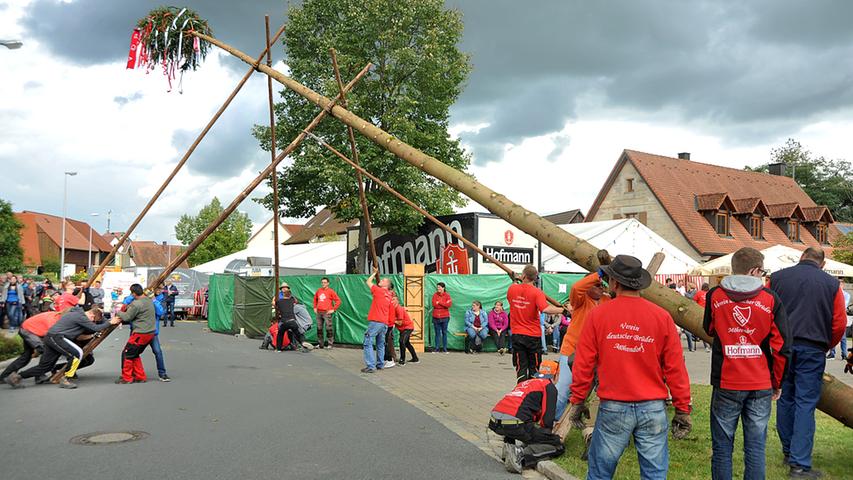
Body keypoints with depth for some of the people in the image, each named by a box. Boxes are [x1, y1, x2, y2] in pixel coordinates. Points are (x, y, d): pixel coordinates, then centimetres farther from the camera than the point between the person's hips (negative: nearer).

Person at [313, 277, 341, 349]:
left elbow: (338, 300, -3)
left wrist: (333, 309, -7)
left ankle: (330, 344, -4)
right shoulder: (318, 291, 11)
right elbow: (315, 299, 28)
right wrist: (315, 307, 17)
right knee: (319, 329, 9)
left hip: (327, 312, -5)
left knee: (329, 329, -8)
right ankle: (320, 344, 18)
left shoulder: (330, 291, -3)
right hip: (319, 312, 5)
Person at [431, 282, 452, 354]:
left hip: (444, 317, -1)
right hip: (436, 316, 1)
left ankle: (444, 348, 10)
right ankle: (436, 348, 10)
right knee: (437, 332, 5)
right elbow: (434, 304, -9)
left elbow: (449, 305, -14)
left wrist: (439, 302, -13)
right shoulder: (435, 295, 5)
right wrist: (444, 304, -11)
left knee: (444, 332, 5)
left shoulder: (447, 295, 1)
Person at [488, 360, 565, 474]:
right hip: (515, 425, -7)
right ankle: (521, 456, -18)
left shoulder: (525, 383, 30)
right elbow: (547, 418, 0)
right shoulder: (549, 386, 8)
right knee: (559, 446, 2)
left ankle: (509, 446, 11)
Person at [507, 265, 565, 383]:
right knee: (533, 368, 13)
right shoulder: (537, 292, -13)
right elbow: (545, 309, -28)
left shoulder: (512, 288, -2)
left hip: (517, 334, 2)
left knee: (521, 367, 8)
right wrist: (563, 309, -20)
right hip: (533, 335, -2)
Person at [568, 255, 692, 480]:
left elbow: (583, 364, -3)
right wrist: (682, 409, 6)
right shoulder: (662, 317, -3)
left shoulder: (597, 315, -5)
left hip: (613, 408, -1)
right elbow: (675, 367, -2)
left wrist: (577, 401, 8)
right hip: (653, 408, 1)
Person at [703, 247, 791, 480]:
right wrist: (777, 382, 9)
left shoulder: (715, 296, -1)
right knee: (755, 448, 8)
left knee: (722, 448, 8)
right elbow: (781, 345, -1)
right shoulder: (770, 299, -3)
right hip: (761, 386, 0)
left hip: (726, 384, 0)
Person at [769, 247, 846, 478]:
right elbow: (839, 323, 1)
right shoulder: (832, 284, 1)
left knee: (785, 399, 14)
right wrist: (825, 346, 17)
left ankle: (789, 451, 26)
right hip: (813, 349, -2)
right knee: (805, 403, 0)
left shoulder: (777, 277, 4)